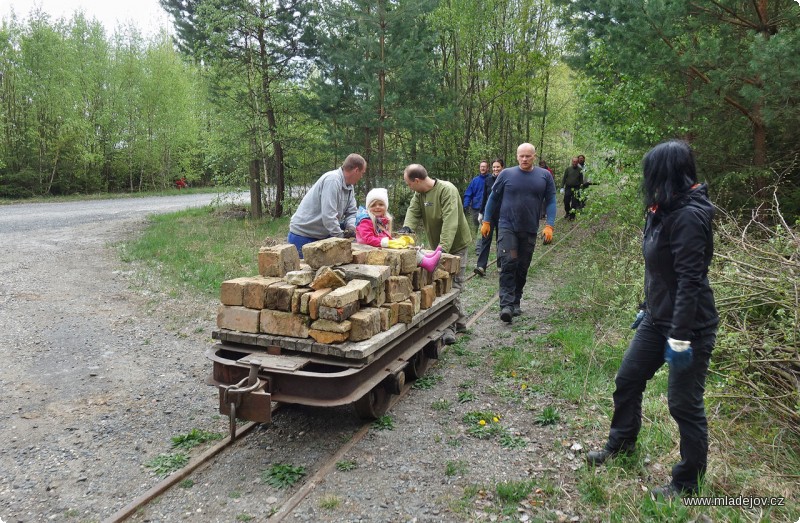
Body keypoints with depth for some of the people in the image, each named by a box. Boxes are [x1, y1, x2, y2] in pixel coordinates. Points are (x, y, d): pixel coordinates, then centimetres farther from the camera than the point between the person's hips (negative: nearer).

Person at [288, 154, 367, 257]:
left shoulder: (350, 186, 5)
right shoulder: (332, 180, -24)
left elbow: (351, 212, 7)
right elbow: (328, 215, -30)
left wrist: (351, 227, -14)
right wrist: (341, 236, -22)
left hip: (321, 235, 9)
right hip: (303, 236, -9)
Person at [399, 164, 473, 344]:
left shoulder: (447, 190, -21)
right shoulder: (419, 193, 4)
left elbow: (450, 221, -31)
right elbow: (413, 211, -8)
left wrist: (443, 247, -40)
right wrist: (407, 227, -31)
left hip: (455, 245, -8)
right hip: (438, 246, 8)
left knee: (452, 286, -6)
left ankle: (449, 329, -1)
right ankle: (460, 321, 22)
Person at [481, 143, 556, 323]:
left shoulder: (544, 176, 3)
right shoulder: (506, 174, 0)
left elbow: (551, 202, 4)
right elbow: (493, 198, 7)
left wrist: (549, 226, -7)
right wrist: (486, 222, 5)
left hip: (529, 231, 2)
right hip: (507, 227, -2)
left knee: (522, 268, 10)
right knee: (508, 264, -14)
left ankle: (516, 303, 23)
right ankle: (506, 305, -15)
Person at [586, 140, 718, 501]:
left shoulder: (689, 216, -21)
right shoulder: (664, 211, 8)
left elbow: (690, 281, -25)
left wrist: (680, 338, -25)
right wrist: (647, 309, 22)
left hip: (690, 326, -9)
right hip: (657, 320, 9)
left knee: (684, 403, 3)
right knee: (627, 379, 18)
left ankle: (687, 484, 23)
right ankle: (621, 444, 41)